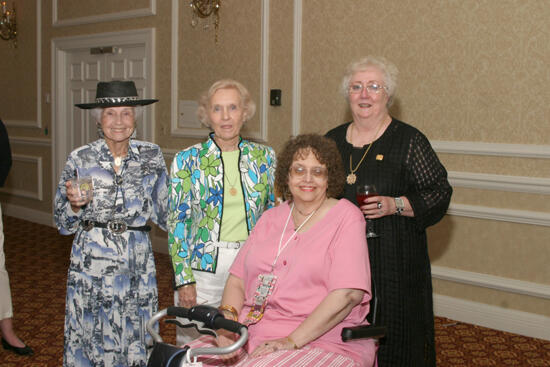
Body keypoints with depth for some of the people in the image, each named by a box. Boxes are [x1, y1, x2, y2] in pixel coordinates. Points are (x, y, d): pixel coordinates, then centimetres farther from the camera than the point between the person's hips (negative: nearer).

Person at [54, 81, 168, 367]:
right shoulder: (80, 159, -1)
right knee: (90, 336, 6)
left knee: (136, 338, 7)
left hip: (138, 262, 1)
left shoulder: (151, 156, 2)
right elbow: (64, 225, 4)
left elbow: (164, 214, 10)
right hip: (91, 262, -1)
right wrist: (75, 204, -14)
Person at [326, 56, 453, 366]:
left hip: (393, 264, -3)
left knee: (393, 339, -1)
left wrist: (395, 205, -17)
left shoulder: (409, 140, -2)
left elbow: (440, 192, -5)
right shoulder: (333, 140, 12)